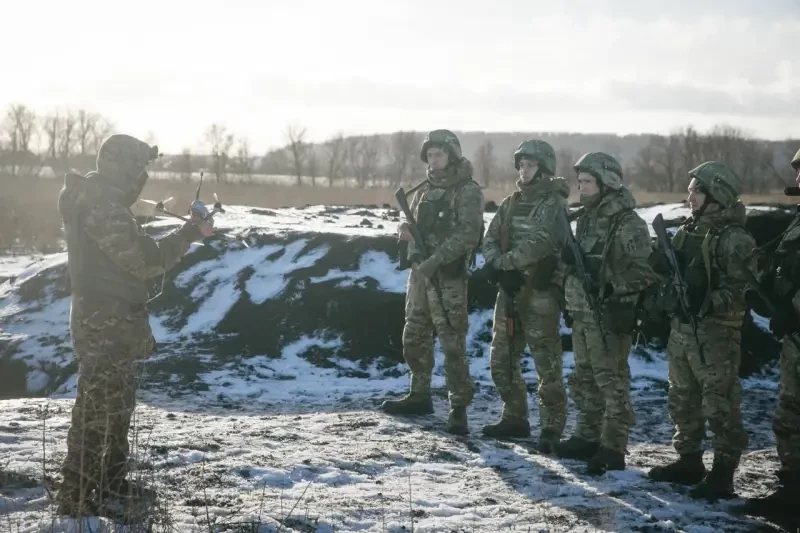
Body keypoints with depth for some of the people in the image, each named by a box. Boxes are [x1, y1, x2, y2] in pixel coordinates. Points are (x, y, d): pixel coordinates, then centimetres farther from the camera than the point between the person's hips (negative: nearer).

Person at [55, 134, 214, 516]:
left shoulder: (100, 203, 14)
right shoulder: (102, 208, -20)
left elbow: (132, 256, 19)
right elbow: (146, 261, -22)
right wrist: (191, 233, -13)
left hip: (110, 324, 11)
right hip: (105, 327, -11)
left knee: (117, 405, 20)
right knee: (97, 412, -6)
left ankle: (111, 484, 31)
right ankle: (77, 498, -1)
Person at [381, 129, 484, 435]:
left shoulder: (468, 192, -9)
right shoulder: (424, 190, 15)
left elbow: (468, 235, -18)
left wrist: (435, 259, -25)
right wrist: (405, 231, 0)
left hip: (449, 277, -8)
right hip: (419, 273, 8)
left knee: (452, 344, -8)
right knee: (414, 338, 14)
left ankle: (459, 409, -4)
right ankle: (420, 396, 29)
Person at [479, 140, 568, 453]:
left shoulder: (554, 204, -8)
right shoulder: (511, 203, 14)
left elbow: (539, 245, -22)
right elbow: (490, 239, 8)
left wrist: (502, 262, -16)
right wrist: (499, 268, -12)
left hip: (540, 292, -7)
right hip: (509, 289, 7)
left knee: (547, 363, -7)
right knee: (501, 359, 11)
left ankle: (552, 428, -2)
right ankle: (514, 418, 24)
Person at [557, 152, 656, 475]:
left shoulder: (627, 224, -13)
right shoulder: (586, 218, 15)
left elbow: (644, 270, -18)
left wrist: (616, 289, -21)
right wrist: (571, 258, 9)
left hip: (610, 315, -9)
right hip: (582, 313, 9)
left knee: (612, 382, -6)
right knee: (584, 379, 16)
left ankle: (612, 449, -3)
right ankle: (588, 438, 28)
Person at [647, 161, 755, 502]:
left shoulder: (734, 240, -13)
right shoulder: (686, 232, 14)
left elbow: (743, 286, -20)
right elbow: (669, 273, 24)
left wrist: (707, 304, -27)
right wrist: (661, 263, 3)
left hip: (716, 333, -9)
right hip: (681, 327, 9)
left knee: (720, 403, -4)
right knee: (682, 399, 16)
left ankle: (722, 473, 2)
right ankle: (689, 461, 29)